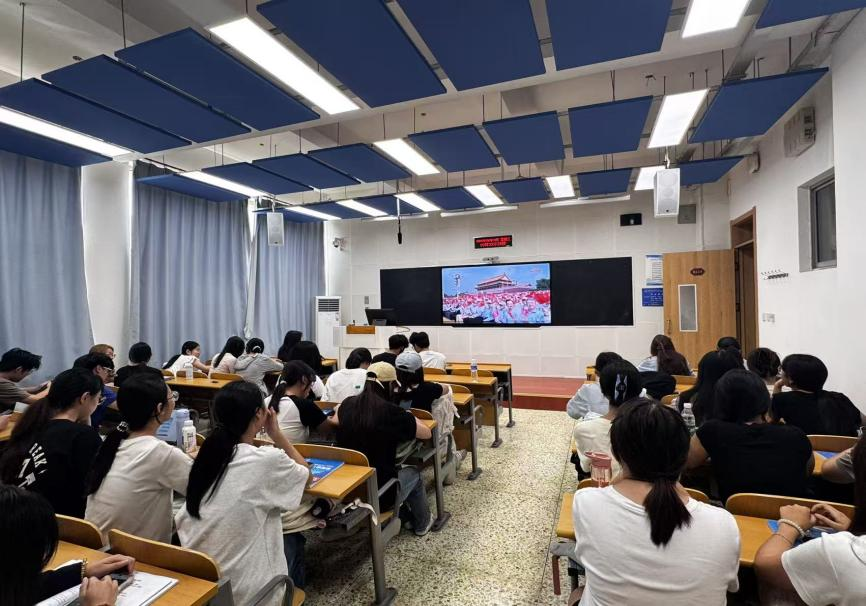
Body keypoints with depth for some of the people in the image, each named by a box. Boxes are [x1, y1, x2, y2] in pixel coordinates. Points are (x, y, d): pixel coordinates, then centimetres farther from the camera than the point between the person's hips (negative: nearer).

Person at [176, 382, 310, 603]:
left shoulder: (208, 453, -4)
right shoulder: (267, 459, -22)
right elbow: (306, 473, -1)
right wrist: (276, 434, 0)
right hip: (243, 591, -5)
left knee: (284, 538, 29)